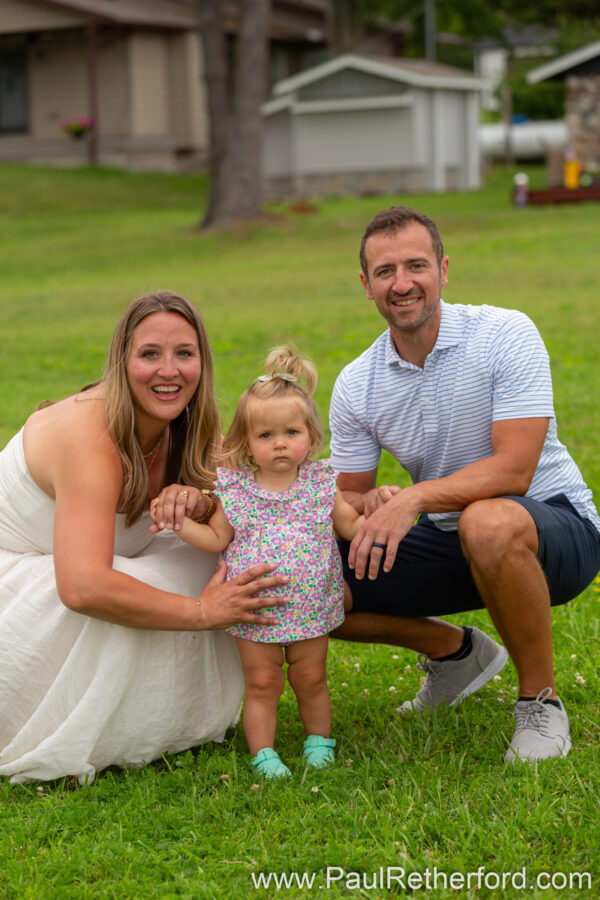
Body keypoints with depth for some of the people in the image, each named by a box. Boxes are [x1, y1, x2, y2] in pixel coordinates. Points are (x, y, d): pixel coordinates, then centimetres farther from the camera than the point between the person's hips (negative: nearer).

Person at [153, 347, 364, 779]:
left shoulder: (321, 484, -3)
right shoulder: (234, 488, -5)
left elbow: (352, 525, 5)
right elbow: (217, 539, 1)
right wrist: (179, 520, -11)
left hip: (310, 606, 1)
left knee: (310, 679, 12)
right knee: (262, 683, 5)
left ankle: (319, 741, 32)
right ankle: (263, 753, 19)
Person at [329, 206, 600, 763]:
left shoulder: (505, 335, -17)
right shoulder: (356, 386, -2)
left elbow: (513, 470, -26)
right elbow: (345, 496, 3)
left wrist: (413, 498, -37)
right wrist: (371, 503, -22)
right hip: (451, 541, 6)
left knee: (488, 521, -42)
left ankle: (540, 702, -17)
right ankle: (456, 651, 15)